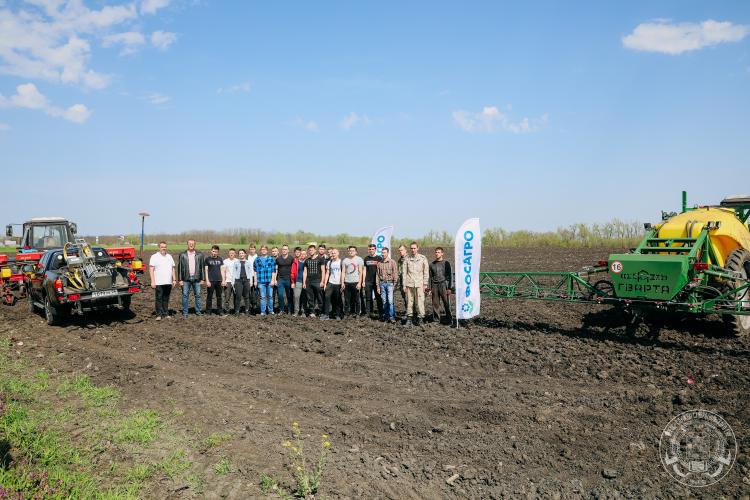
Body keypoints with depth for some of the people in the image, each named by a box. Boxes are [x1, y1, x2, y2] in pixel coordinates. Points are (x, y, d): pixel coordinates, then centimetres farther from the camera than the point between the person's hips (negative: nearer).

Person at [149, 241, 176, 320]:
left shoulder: (169, 257, 15)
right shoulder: (154, 257, 0)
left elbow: (173, 269, 19)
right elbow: (151, 270, -5)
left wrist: (174, 279, 11)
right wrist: (152, 281, -13)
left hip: (168, 282, 4)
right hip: (158, 283, -4)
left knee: (166, 299, 8)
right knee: (159, 299, -4)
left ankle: (166, 314, 14)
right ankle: (159, 315, -1)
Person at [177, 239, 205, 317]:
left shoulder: (199, 255, 5)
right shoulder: (183, 255, 2)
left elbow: (202, 267, 7)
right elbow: (179, 267, 2)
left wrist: (202, 279, 3)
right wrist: (180, 280, -3)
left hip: (196, 278, 1)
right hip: (186, 279, -1)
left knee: (197, 295, 4)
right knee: (185, 295, 2)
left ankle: (198, 311, 13)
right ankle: (185, 313, 8)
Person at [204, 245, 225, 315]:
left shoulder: (220, 259, 11)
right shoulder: (207, 259, 1)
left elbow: (222, 270, 13)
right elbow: (206, 270, 0)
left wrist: (223, 280, 5)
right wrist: (207, 280, -7)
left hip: (219, 280, 3)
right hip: (211, 281, -3)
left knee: (219, 296, 7)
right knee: (209, 296, 2)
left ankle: (219, 310, 15)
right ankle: (208, 311, 9)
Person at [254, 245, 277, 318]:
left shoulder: (271, 259, 6)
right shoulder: (257, 260, 8)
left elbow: (274, 270, 3)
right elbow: (255, 271, 10)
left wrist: (273, 280, -5)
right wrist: (255, 281, 5)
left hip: (270, 281, 0)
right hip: (261, 281, 0)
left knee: (270, 296, 5)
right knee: (263, 297, 0)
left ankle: (271, 311, 17)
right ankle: (263, 312, 5)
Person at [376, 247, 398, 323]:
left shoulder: (392, 262, 0)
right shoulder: (379, 263, 9)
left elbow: (395, 274, -1)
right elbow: (377, 275, 12)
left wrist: (395, 284, -7)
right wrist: (378, 286, 8)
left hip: (390, 283, -3)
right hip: (382, 283, 3)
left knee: (390, 300, -10)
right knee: (384, 301, 5)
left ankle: (392, 316, -6)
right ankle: (385, 316, 13)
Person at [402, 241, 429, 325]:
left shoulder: (423, 258, 4)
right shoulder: (407, 259, 7)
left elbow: (426, 272, 6)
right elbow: (404, 272, 9)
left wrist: (425, 284, 2)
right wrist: (404, 285, 5)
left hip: (419, 284, -1)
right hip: (409, 284, 1)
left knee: (420, 301, -5)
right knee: (409, 301, 2)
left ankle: (420, 318, 3)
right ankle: (409, 317, 11)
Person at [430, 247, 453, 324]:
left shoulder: (446, 263, 3)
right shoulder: (432, 264, 13)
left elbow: (450, 276, 2)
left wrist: (449, 288, -4)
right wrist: (430, 288, 10)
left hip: (443, 285, -3)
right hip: (435, 286, 3)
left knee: (446, 304, -5)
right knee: (435, 304, 3)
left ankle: (449, 319, 3)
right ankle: (436, 320, 11)